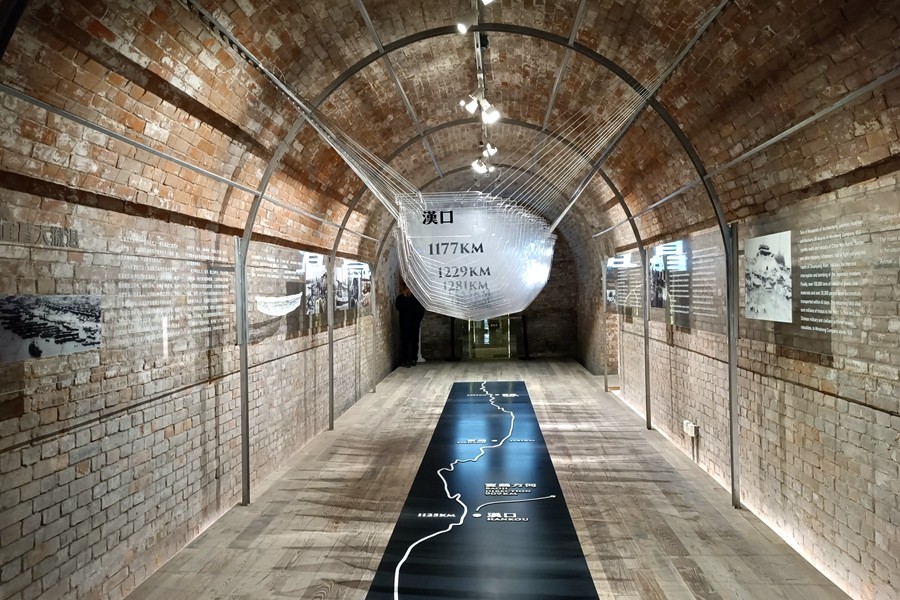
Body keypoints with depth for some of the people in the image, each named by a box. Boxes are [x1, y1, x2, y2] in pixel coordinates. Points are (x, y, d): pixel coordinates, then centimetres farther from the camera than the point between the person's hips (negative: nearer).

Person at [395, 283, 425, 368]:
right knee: (405, 341, -7)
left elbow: (422, 309, 11)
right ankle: (405, 361, -4)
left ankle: (413, 359, 16)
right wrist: (404, 296, -17)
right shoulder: (400, 298, 1)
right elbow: (398, 307, -17)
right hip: (405, 324, -3)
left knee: (415, 341, 6)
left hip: (415, 324, 3)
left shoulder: (416, 298, 9)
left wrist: (418, 320, 3)